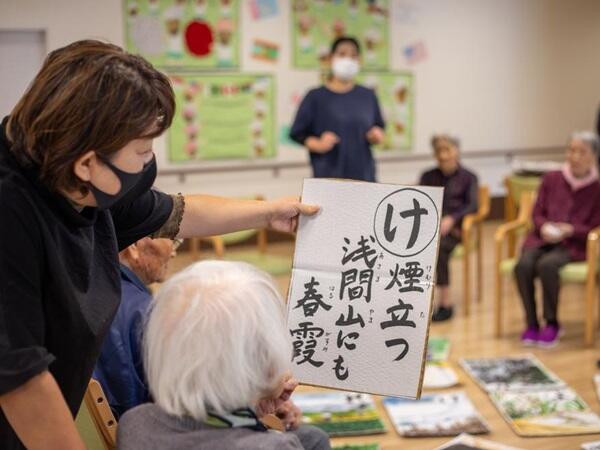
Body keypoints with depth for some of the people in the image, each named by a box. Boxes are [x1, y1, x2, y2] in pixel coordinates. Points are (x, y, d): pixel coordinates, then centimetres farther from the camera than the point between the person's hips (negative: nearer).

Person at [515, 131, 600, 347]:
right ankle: (531, 323, -13)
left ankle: (552, 324, -15)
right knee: (523, 265, -29)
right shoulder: (551, 179, 9)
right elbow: (537, 213, 11)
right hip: (543, 238, 3)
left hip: (574, 244, -3)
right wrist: (544, 227, -11)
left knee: (547, 265, -34)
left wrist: (570, 230, -17)